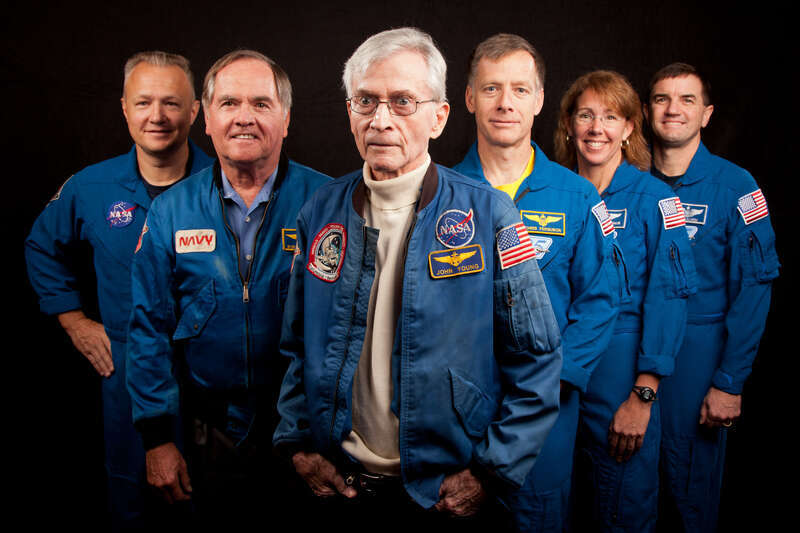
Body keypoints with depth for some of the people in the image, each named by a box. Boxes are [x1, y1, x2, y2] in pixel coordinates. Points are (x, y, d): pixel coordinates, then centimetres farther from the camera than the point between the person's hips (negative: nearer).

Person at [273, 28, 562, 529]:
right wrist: (297, 441, 1)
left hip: (451, 492, -2)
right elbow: (299, 347, 9)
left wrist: (491, 470, -10)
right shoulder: (320, 213, 0)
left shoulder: (488, 214, -10)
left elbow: (536, 360, -7)